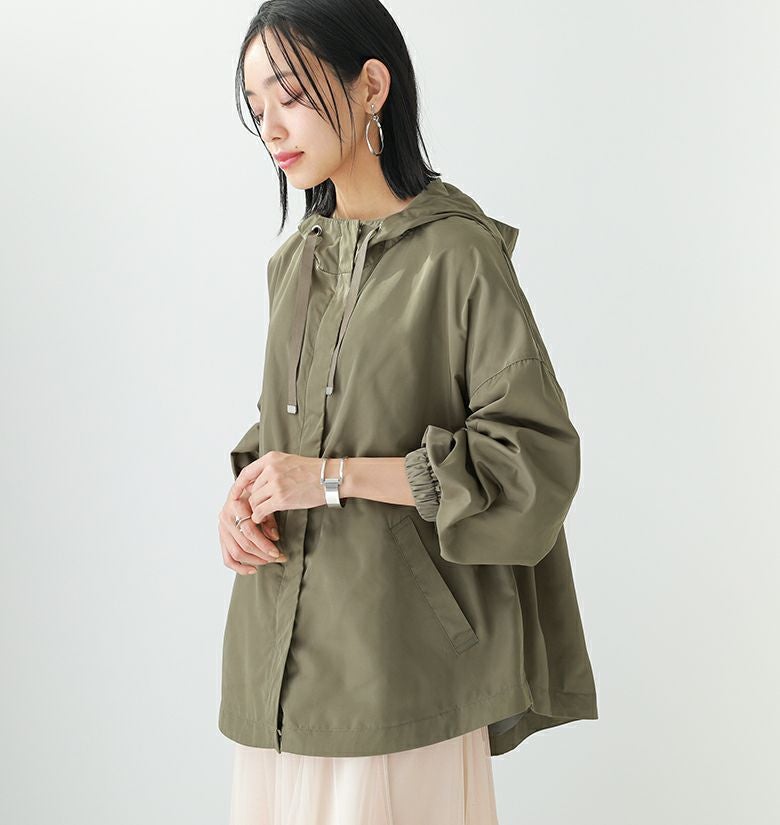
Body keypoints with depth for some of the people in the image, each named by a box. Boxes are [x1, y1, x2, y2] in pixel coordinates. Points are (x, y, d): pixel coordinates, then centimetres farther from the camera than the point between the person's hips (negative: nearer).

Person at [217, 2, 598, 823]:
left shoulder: (459, 254, -11)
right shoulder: (296, 258, 10)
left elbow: (536, 455, -13)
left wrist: (334, 477, -17)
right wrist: (247, 492, -2)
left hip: (396, 642, -6)